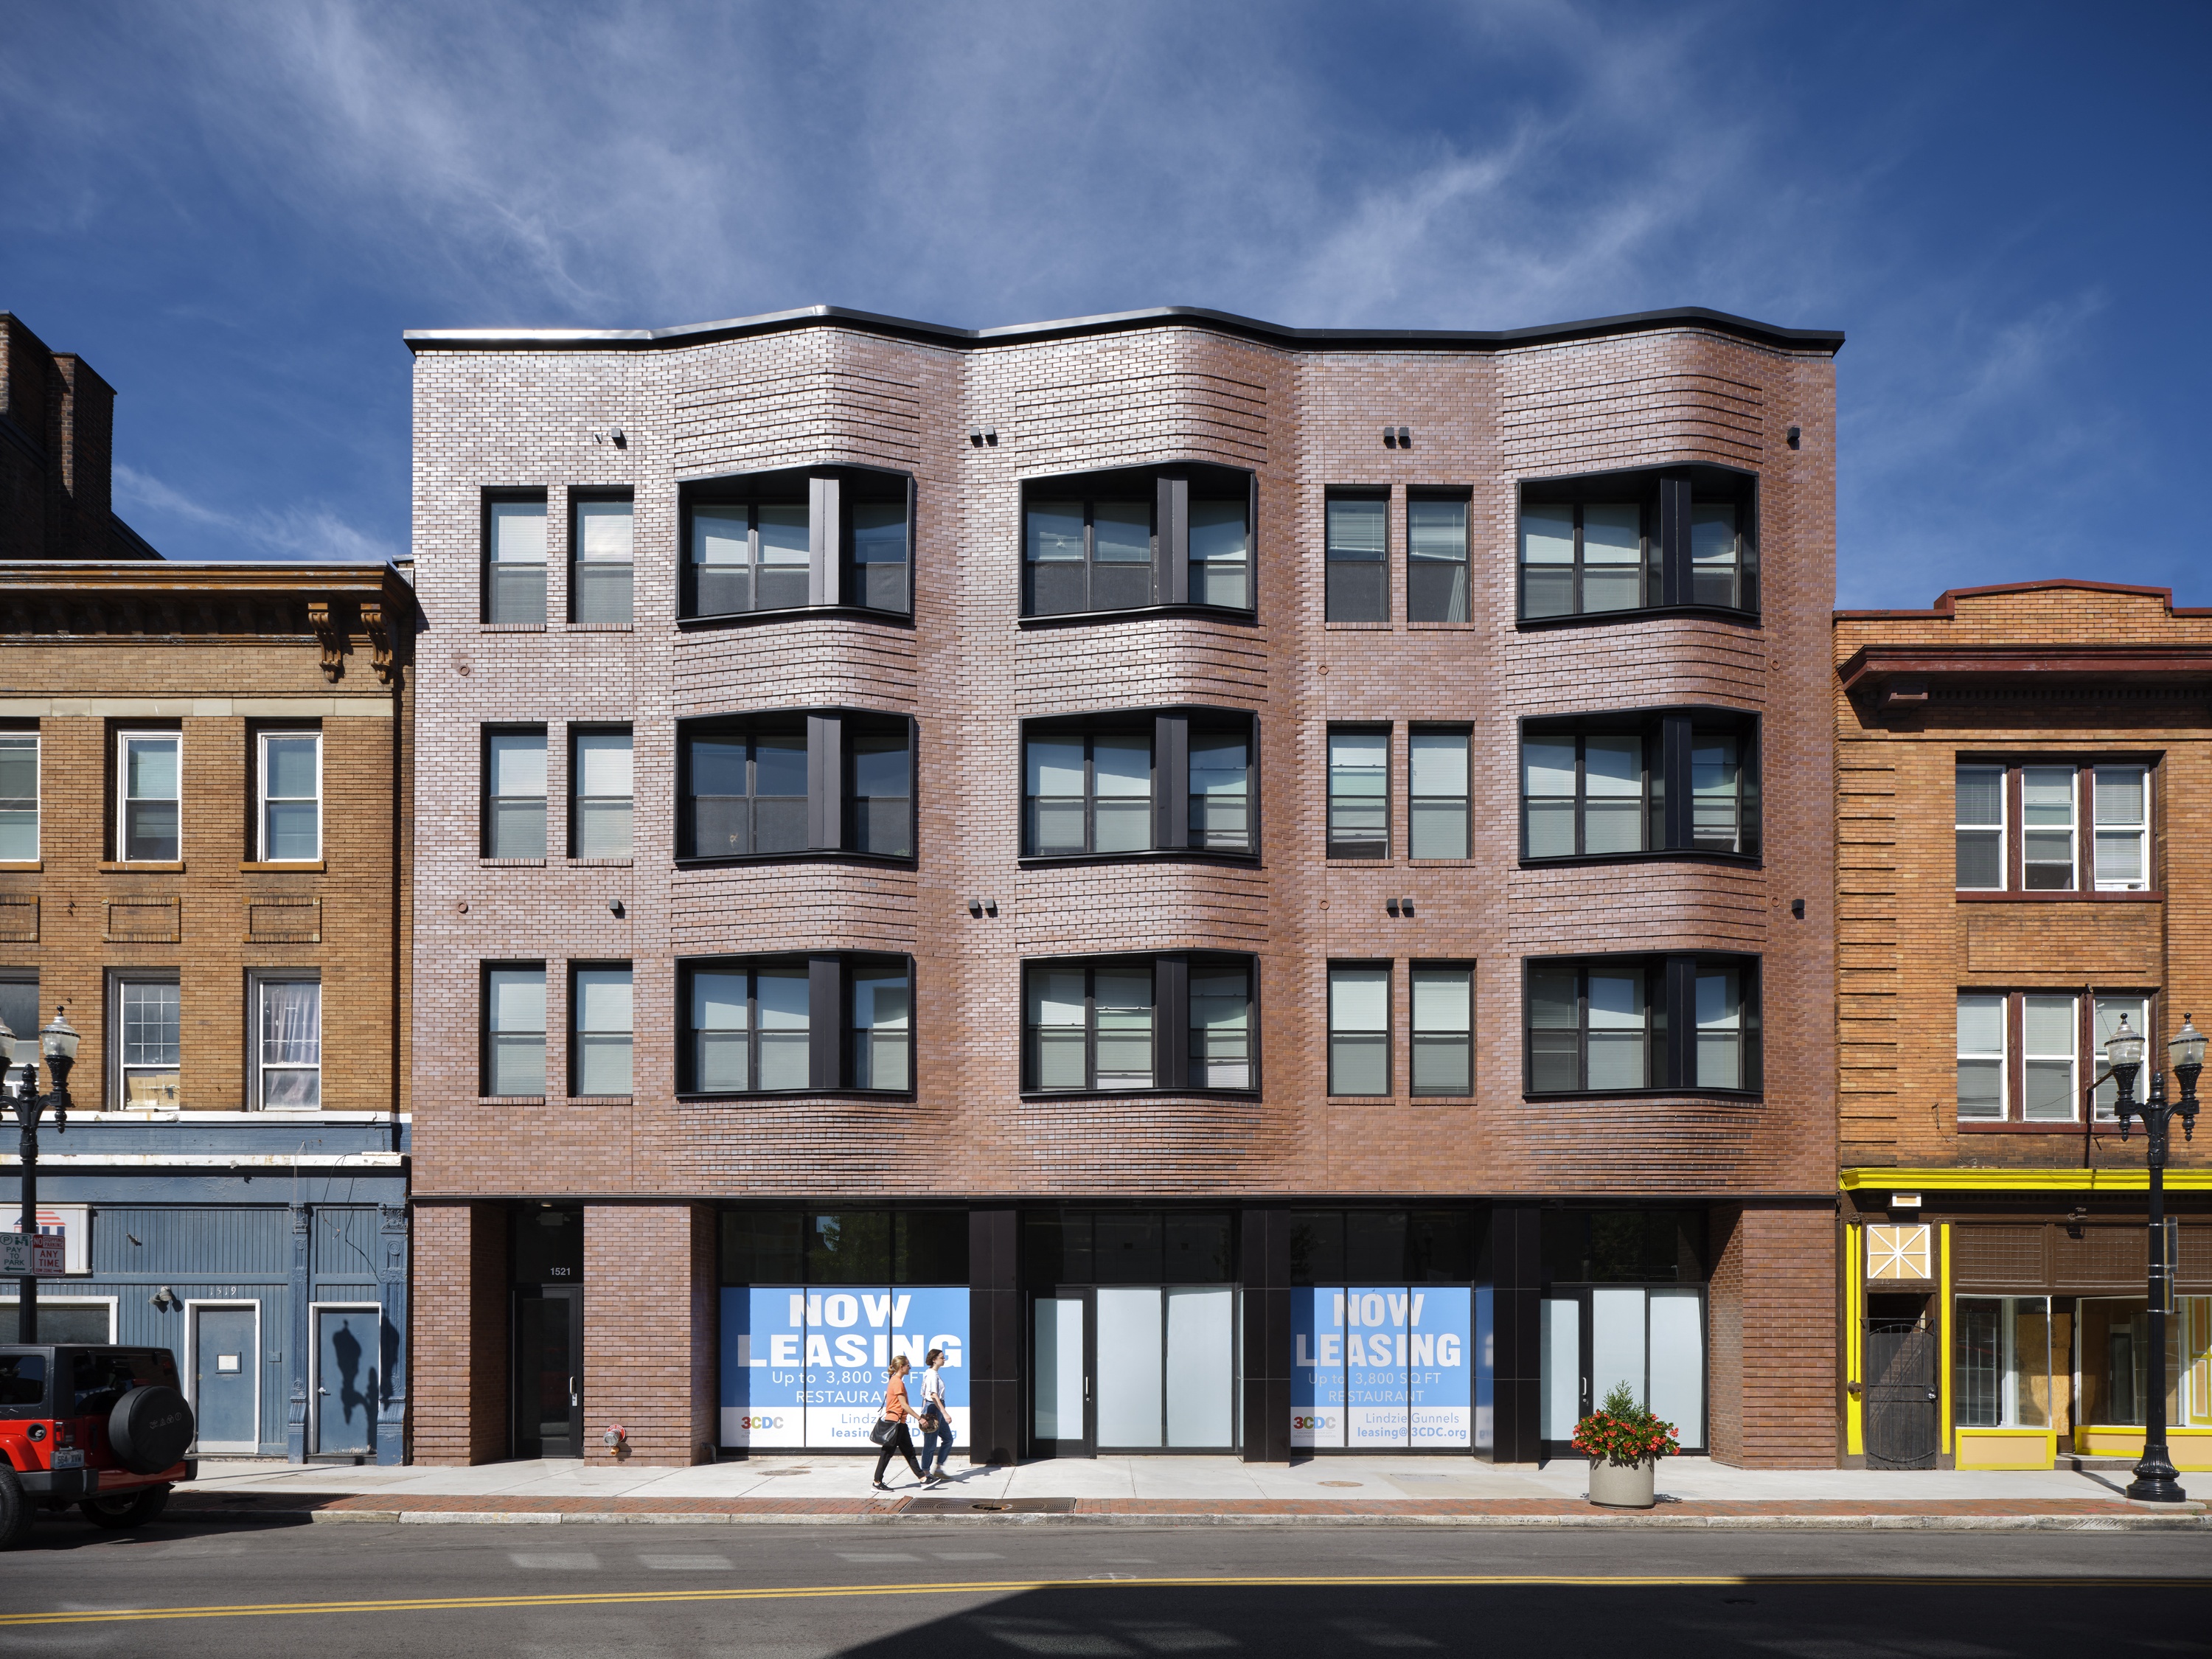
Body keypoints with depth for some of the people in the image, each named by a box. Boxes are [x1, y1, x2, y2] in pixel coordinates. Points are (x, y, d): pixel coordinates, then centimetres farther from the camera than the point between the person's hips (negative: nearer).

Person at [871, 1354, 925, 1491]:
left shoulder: (896, 1380, 14)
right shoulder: (898, 1382, -16)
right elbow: (904, 1405, -20)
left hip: (899, 1423, 11)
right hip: (894, 1422, -11)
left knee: (909, 1451, 11)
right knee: (887, 1452, -5)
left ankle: (922, 1478, 15)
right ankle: (877, 1483, 0)